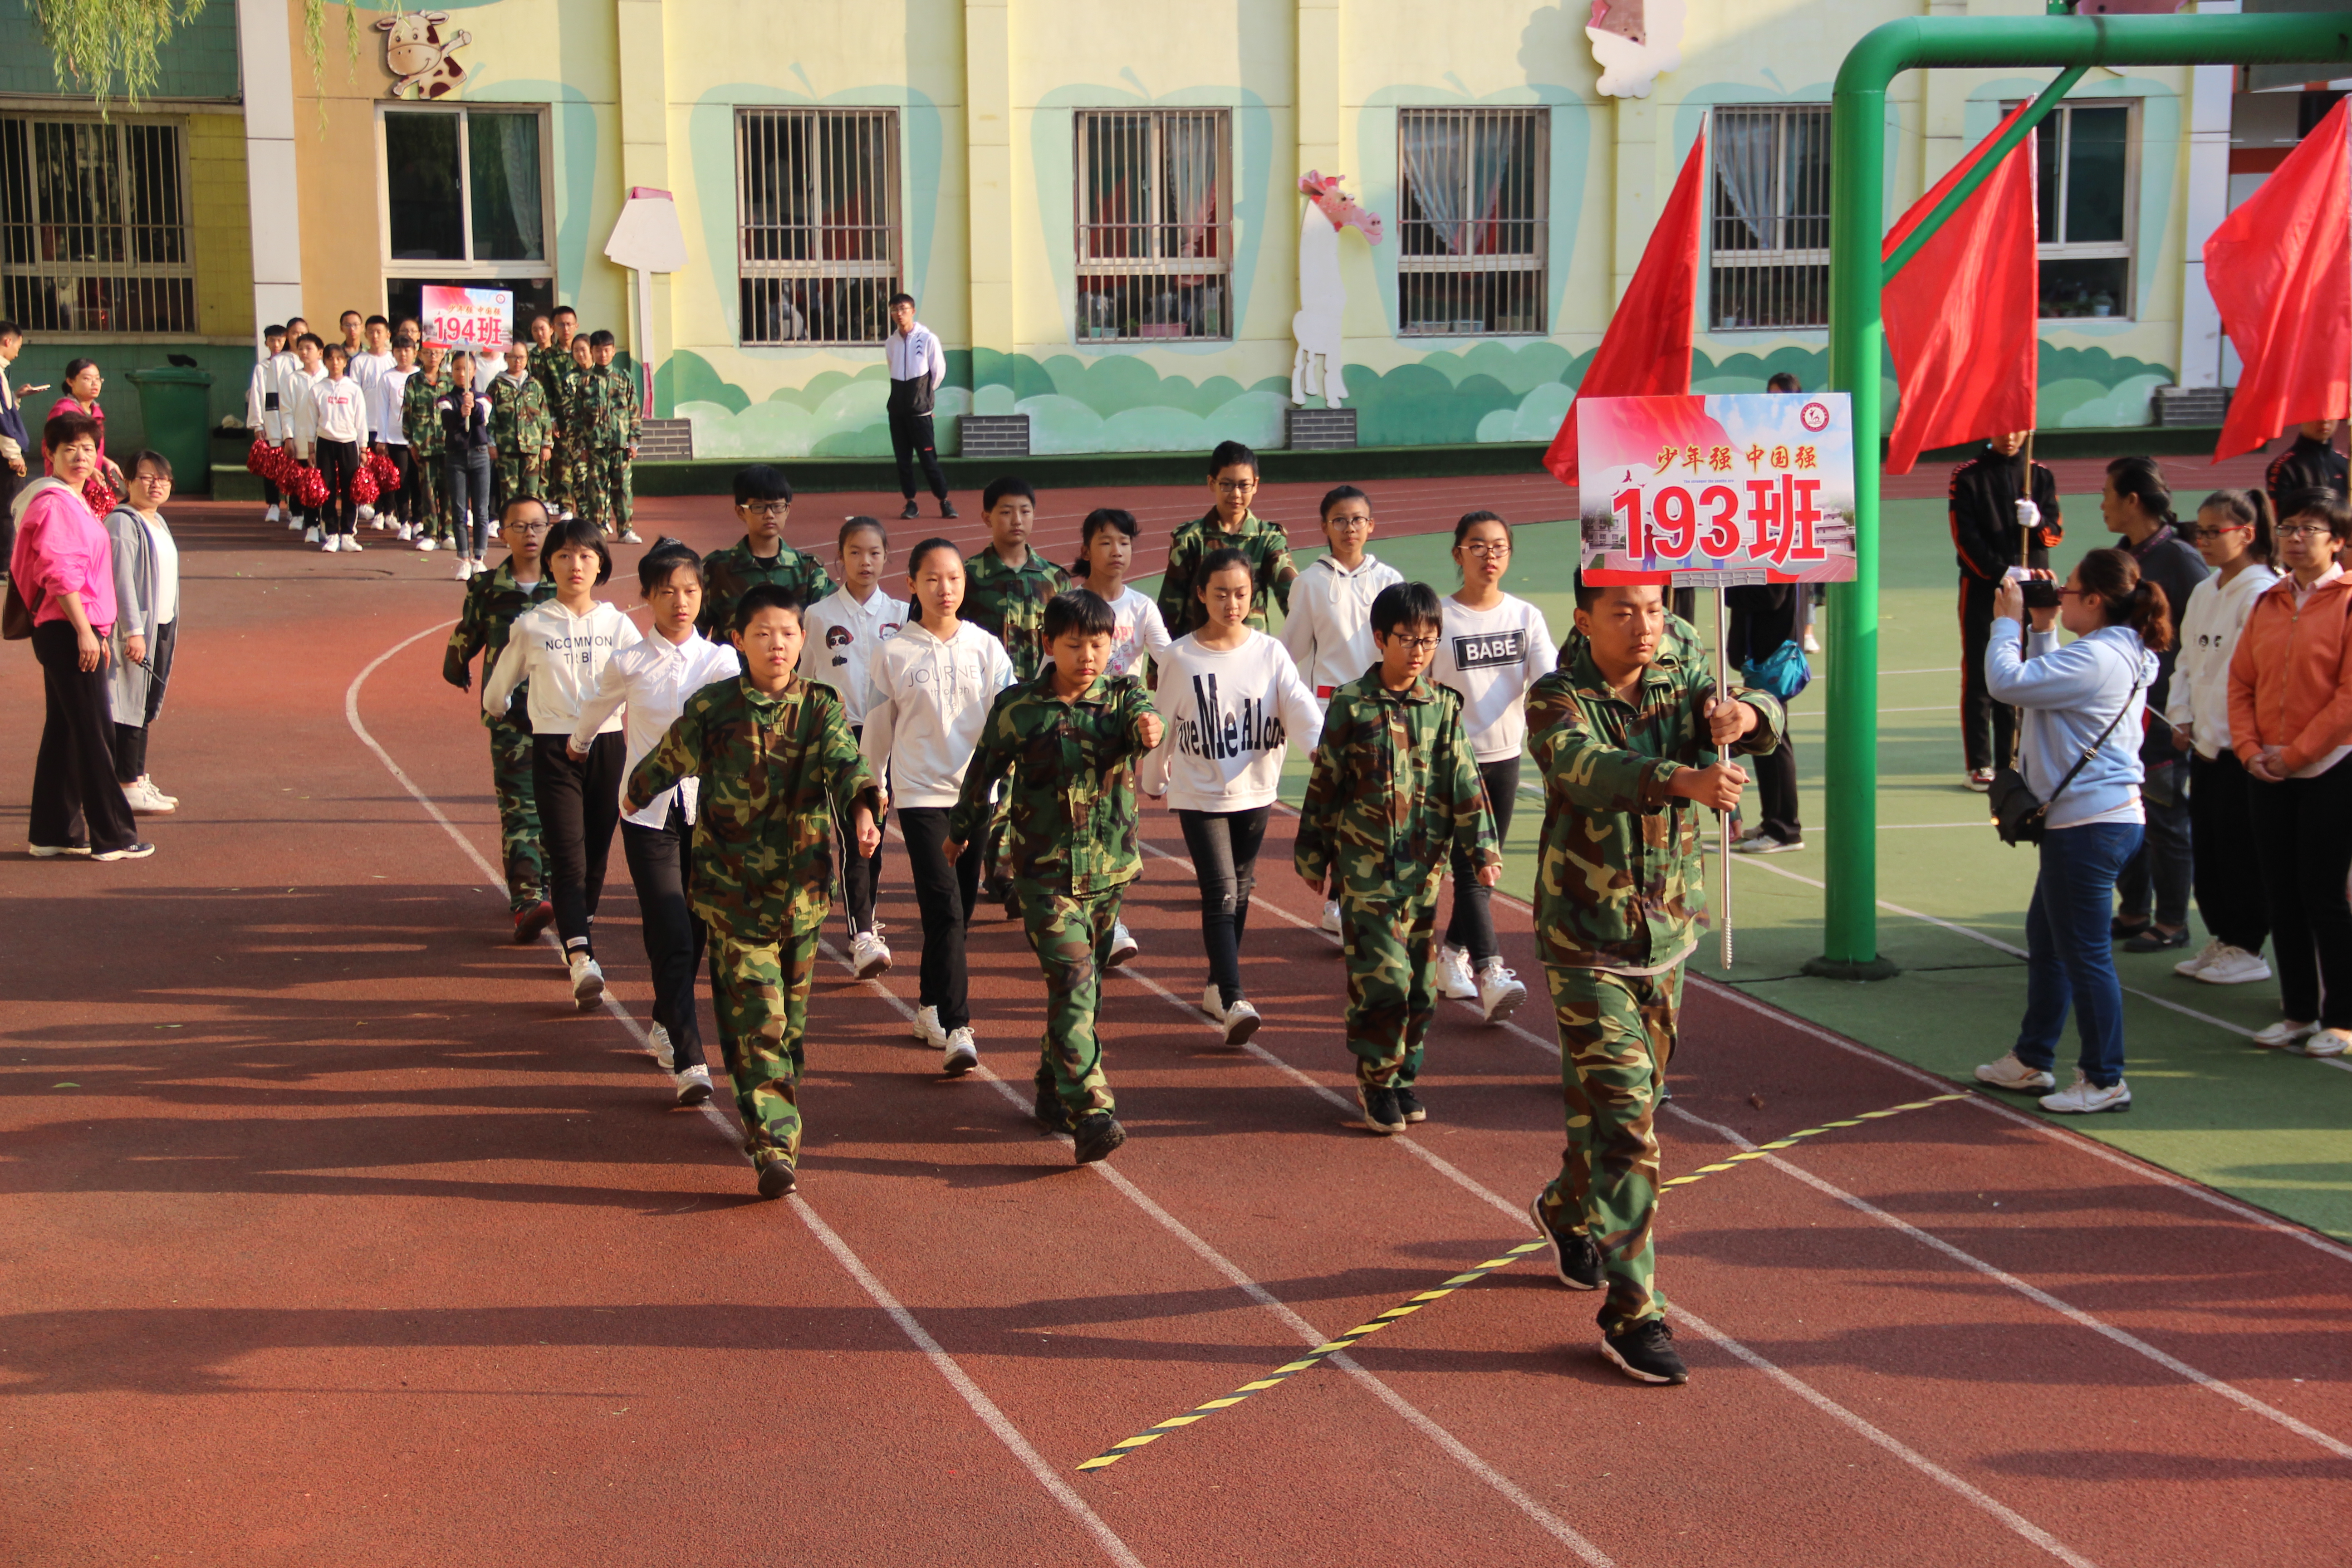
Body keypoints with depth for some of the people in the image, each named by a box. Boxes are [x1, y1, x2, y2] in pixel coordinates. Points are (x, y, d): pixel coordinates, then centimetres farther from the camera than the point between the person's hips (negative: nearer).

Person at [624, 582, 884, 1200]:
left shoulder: (821, 708, 0)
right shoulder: (712, 708, -3)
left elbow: (845, 761, -19)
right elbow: (670, 758, 15)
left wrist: (863, 808, -38)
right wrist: (636, 794, 30)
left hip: (803, 887, 2)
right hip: (734, 889, -2)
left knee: (791, 1014, 15)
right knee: (755, 1017, -10)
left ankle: (774, 1109, 36)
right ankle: (773, 1146, -15)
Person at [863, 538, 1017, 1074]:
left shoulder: (986, 648, 4)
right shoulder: (893, 654, 0)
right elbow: (878, 725, 10)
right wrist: (874, 783, 18)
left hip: (978, 791, 3)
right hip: (921, 793, -3)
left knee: (959, 910, 11)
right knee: (945, 909, -14)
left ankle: (931, 1004, 31)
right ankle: (955, 1029, -16)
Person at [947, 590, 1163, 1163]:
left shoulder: (1122, 695, 0)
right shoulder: (1017, 707, -4)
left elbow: (1139, 714, -24)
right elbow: (985, 770, 10)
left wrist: (1148, 724, -48)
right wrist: (961, 831, 22)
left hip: (1110, 868, 3)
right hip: (1046, 872, -3)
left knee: (1086, 987, 14)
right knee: (1072, 984, -15)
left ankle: (1055, 1094, 32)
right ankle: (1091, 1113, -22)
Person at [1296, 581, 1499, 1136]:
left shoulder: (1442, 706, 5)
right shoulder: (1351, 706, -4)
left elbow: (1464, 781, 7)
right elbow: (1324, 784, 2)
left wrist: (1481, 849, -1)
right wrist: (1313, 856, 5)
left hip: (1424, 864, 4)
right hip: (1365, 864, -3)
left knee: (1420, 978, 8)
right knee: (1382, 976, -9)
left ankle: (1405, 1075, 23)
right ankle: (1375, 1080, 6)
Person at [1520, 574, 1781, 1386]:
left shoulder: (1682, 675, 0)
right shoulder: (1557, 700, -15)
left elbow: (1766, 716, -8)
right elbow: (1587, 765, -35)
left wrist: (1744, 715, -34)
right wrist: (1682, 780, -53)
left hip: (1667, 937, 6)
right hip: (1585, 944, -5)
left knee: (1636, 1094, 20)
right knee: (1621, 1115, -12)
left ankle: (1565, 1210, 49)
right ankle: (1631, 1313, -8)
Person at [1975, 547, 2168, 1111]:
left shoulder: (2096, 658, -21)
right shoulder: (2117, 654, 12)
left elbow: (2008, 683, -24)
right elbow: (2044, 684, 24)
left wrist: (2007, 621, -10)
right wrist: (2042, 629, 16)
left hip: (2091, 826, -11)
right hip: (2096, 817, 11)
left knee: (2084, 953, -2)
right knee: (2046, 939, 20)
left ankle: (2105, 1081, 7)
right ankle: (2031, 1061, 31)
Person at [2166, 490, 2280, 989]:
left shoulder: (2261, 593, -15)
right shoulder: (2203, 593, 12)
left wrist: (2214, 735, -13)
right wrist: (2181, 718, 4)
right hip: (2204, 742, 8)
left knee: (2240, 848, -2)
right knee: (2205, 844, 12)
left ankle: (2246, 948, 9)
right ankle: (2222, 941, 23)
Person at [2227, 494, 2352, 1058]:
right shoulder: (2269, 603, 10)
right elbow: (2241, 682, 10)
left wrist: (2294, 753, -13)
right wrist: (2250, 750, -4)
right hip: (2271, 774, 6)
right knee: (2281, 894, 9)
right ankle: (2298, 1012, 21)